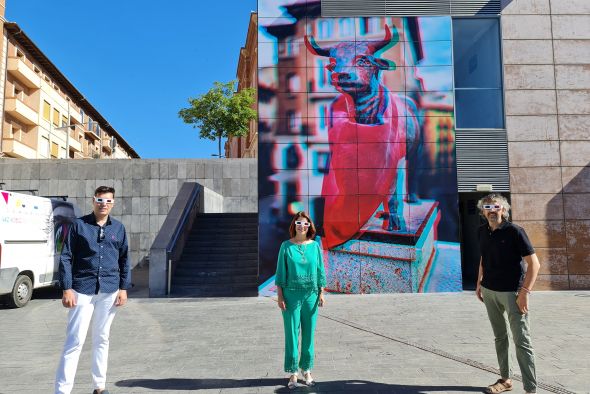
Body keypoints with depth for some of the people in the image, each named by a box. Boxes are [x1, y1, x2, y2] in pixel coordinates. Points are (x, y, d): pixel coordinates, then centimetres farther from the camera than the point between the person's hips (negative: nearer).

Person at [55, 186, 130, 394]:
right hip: (82, 290, -3)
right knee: (75, 341, -3)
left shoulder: (118, 228, 7)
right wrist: (67, 289, -8)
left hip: (109, 291, 3)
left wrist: (124, 288, 6)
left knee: (102, 339, 14)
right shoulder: (79, 225, -1)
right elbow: (66, 258, -2)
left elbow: (124, 260, 11)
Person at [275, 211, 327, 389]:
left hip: (311, 295, 2)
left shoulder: (315, 246, 4)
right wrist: (280, 296, -4)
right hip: (291, 294, -2)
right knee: (292, 333, 2)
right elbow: (280, 272, 0)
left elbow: (320, 271, 8)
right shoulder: (286, 246, -1)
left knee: (309, 333, 9)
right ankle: (293, 373, 14)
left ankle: (306, 370, 25)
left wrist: (321, 293, 4)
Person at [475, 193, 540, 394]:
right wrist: (479, 283, 15)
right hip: (489, 291, 6)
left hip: (512, 292, -6)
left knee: (522, 341, -3)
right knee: (500, 337, 16)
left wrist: (525, 292, -17)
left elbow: (534, 263, -12)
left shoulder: (514, 231, -12)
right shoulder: (483, 231, 6)